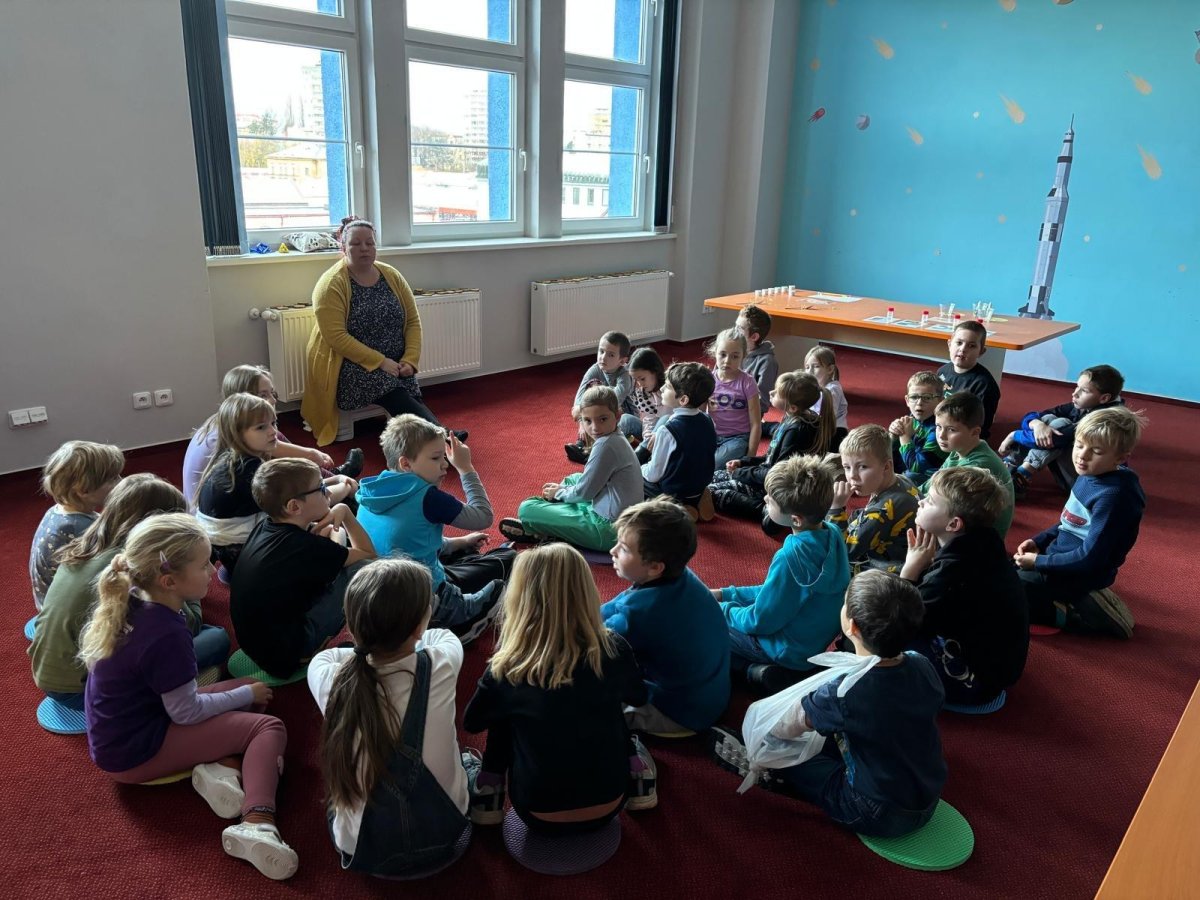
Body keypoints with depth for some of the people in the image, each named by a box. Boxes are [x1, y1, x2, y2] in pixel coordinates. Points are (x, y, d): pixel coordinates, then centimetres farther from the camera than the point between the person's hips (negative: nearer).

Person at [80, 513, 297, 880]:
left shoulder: (133, 603, -4)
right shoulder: (166, 635, -30)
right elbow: (187, 712, -19)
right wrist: (246, 694, -6)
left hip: (119, 731, 9)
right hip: (135, 753, -9)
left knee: (247, 688, 14)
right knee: (269, 727, -8)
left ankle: (220, 766, -6)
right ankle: (256, 824, -26)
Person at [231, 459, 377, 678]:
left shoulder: (264, 528, 0)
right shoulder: (306, 547, -24)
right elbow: (368, 554, -7)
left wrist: (338, 512, -1)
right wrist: (345, 511, -1)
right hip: (285, 655, -9)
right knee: (361, 568, -11)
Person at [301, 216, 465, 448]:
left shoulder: (392, 276, 8)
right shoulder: (332, 284, -7)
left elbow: (413, 321, 9)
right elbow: (336, 337, -15)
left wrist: (410, 360, -8)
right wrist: (380, 362, -19)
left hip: (395, 365, 7)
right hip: (353, 367, -7)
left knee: (409, 401, -26)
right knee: (398, 397, -33)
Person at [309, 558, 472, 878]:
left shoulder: (332, 680, -23)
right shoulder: (440, 667, -24)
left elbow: (324, 655, 5)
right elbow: (443, 635, 3)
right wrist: (404, 642, 20)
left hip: (361, 850, 1)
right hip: (442, 843, -1)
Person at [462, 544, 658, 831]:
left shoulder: (508, 668, -18)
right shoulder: (614, 650, -13)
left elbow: (471, 722, 4)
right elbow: (638, 697, 10)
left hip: (539, 815, -1)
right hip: (609, 806, 2)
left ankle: (488, 794, 18)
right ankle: (638, 778, 24)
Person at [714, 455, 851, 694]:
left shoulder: (793, 555, -33)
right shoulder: (832, 533, -7)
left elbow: (760, 620, -19)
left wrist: (719, 609, -2)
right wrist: (725, 594, 7)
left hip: (791, 652, -8)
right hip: (817, 637, 8)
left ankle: (754, 670, -5)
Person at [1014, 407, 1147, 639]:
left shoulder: (1113, 496, -27)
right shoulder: (1090, 475, -1)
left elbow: (1089, 558, -26)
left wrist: (1038, 561, -18)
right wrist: (1038, 541, 5)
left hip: (1080, 575, -9)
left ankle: (1088, 615, -4)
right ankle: (1082, 602, 14)